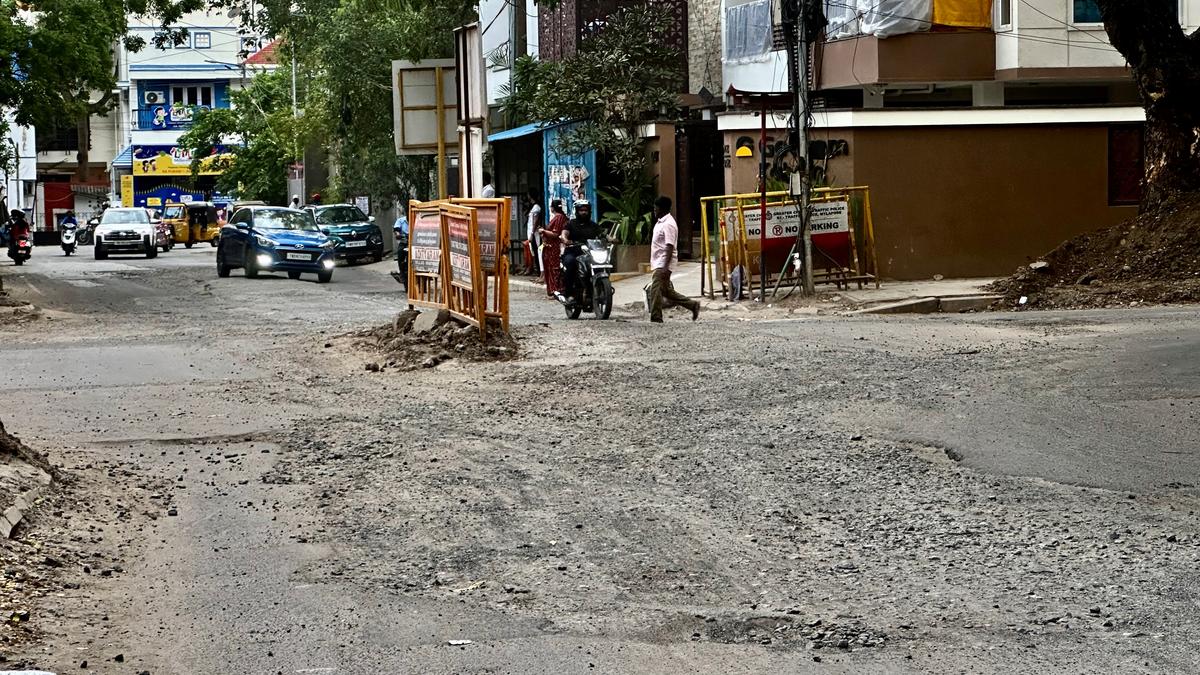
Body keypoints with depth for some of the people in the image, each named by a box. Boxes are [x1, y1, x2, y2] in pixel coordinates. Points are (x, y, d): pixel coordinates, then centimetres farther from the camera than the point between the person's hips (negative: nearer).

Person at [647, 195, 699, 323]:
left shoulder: (668, 224, -16)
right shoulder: (661, 222, 16)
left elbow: (669, 247, -21)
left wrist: (665, 267, -27)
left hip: (663, 264, -10)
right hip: (658, 264, 10)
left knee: (656, 291, -11)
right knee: (666, 291, 13)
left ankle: (656, 319, -9)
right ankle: (692, 305, 19)